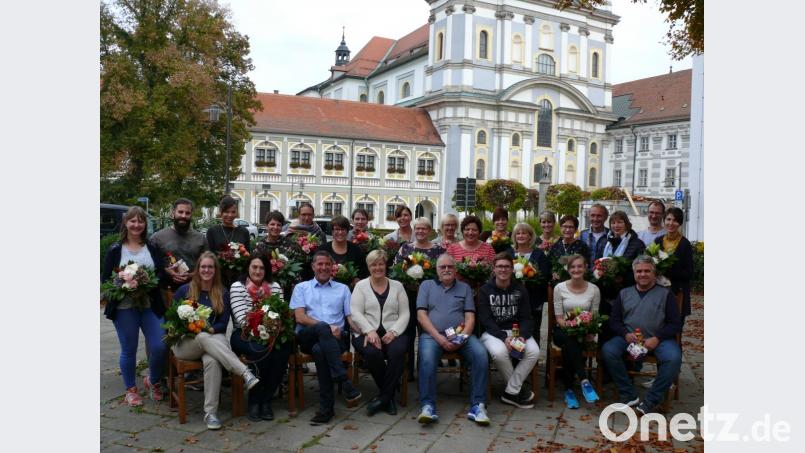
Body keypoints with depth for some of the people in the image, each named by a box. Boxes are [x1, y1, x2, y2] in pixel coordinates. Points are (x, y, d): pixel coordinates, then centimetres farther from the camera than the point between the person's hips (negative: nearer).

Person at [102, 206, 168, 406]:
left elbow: (162, 274, 4)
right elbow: (105, 279, 1)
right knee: (128, 350, 7)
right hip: (124, 308, -1)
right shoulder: (115, 250, 2)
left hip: (151, 306, 2)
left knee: (160, 346, -4)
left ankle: (153, 381, 23)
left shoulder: (152, 248, 8)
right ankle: (131, 390, 26)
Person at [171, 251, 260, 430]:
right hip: (186, 344, 0)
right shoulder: (184, 290, 8)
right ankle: (246, 373, -50)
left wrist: (210, 329, -16)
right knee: (204, 338, -37)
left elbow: (223, 323, 6)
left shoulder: (223, 293, 10)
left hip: (213, 339, 0)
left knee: (212, 360, -36)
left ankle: (210, 412, -35)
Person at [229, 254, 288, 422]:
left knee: (283, 348, -29)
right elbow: (242, 319, -13)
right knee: (262, 350, -34)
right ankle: (254, 401, -13)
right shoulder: (237, 286, -2)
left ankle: (266, 400, -13)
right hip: (244, 335, -3)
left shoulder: (275, 287, 9)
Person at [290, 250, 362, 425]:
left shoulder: (343, 289, 24)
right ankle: (344, 381, -41)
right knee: (322, 329, -37)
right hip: (307, 337, -1)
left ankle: (326, 407, -31)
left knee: (320, 350, -36)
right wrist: (327, 327, -12)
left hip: (335, 338, 1)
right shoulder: (301, 288, 19)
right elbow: (300, 318, 3)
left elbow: (351, 316, 13)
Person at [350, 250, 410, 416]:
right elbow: (356, 313, -2)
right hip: (367, 332, -1)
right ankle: (389, 396, -9)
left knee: (397, 351, -33)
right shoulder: (361, 285, 10)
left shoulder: (397, 286, 15)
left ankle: (383, 396, -15)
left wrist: (394, 331, -10)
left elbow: (404, 314, 8)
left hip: (393, 333, 1)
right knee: (372, 353, -34)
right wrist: (370, 331, -18)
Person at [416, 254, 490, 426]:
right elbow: (421, 315, 4)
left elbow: (470, 317, 10)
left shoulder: (464, 288, 20)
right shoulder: (426, 285, 16)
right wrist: (439, 337, -10)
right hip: (433, 334, -2)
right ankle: (428, 406, -29)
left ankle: (478, 405, -21)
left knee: (481, 355, -26)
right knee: (427, 357, -34)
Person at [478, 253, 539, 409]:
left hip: (517, 331, 3)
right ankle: (519, 388, -8)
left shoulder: (520, 289, 8)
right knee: (499, 352, -35)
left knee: (534, 351, -27)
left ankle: (511, 391, -12)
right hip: (493, 332, -2)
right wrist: (504, 337, -22)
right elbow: (485, 320, -7)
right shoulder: (485, 290, 1)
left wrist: (522, 336, -18)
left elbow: (526, 318, 4)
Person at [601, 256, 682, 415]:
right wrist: (626, 334, -8)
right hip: (628, 337, 2)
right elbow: (613, 320, 13)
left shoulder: (665, 294, 11)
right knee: (608, 350, -27)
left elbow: (674, 324, 4)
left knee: (673, 357, -32)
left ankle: (651, 401, -18)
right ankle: (629, 396, -18)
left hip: (658, 339, -1)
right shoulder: (624, 293, 18)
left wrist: (657, 338, -12)